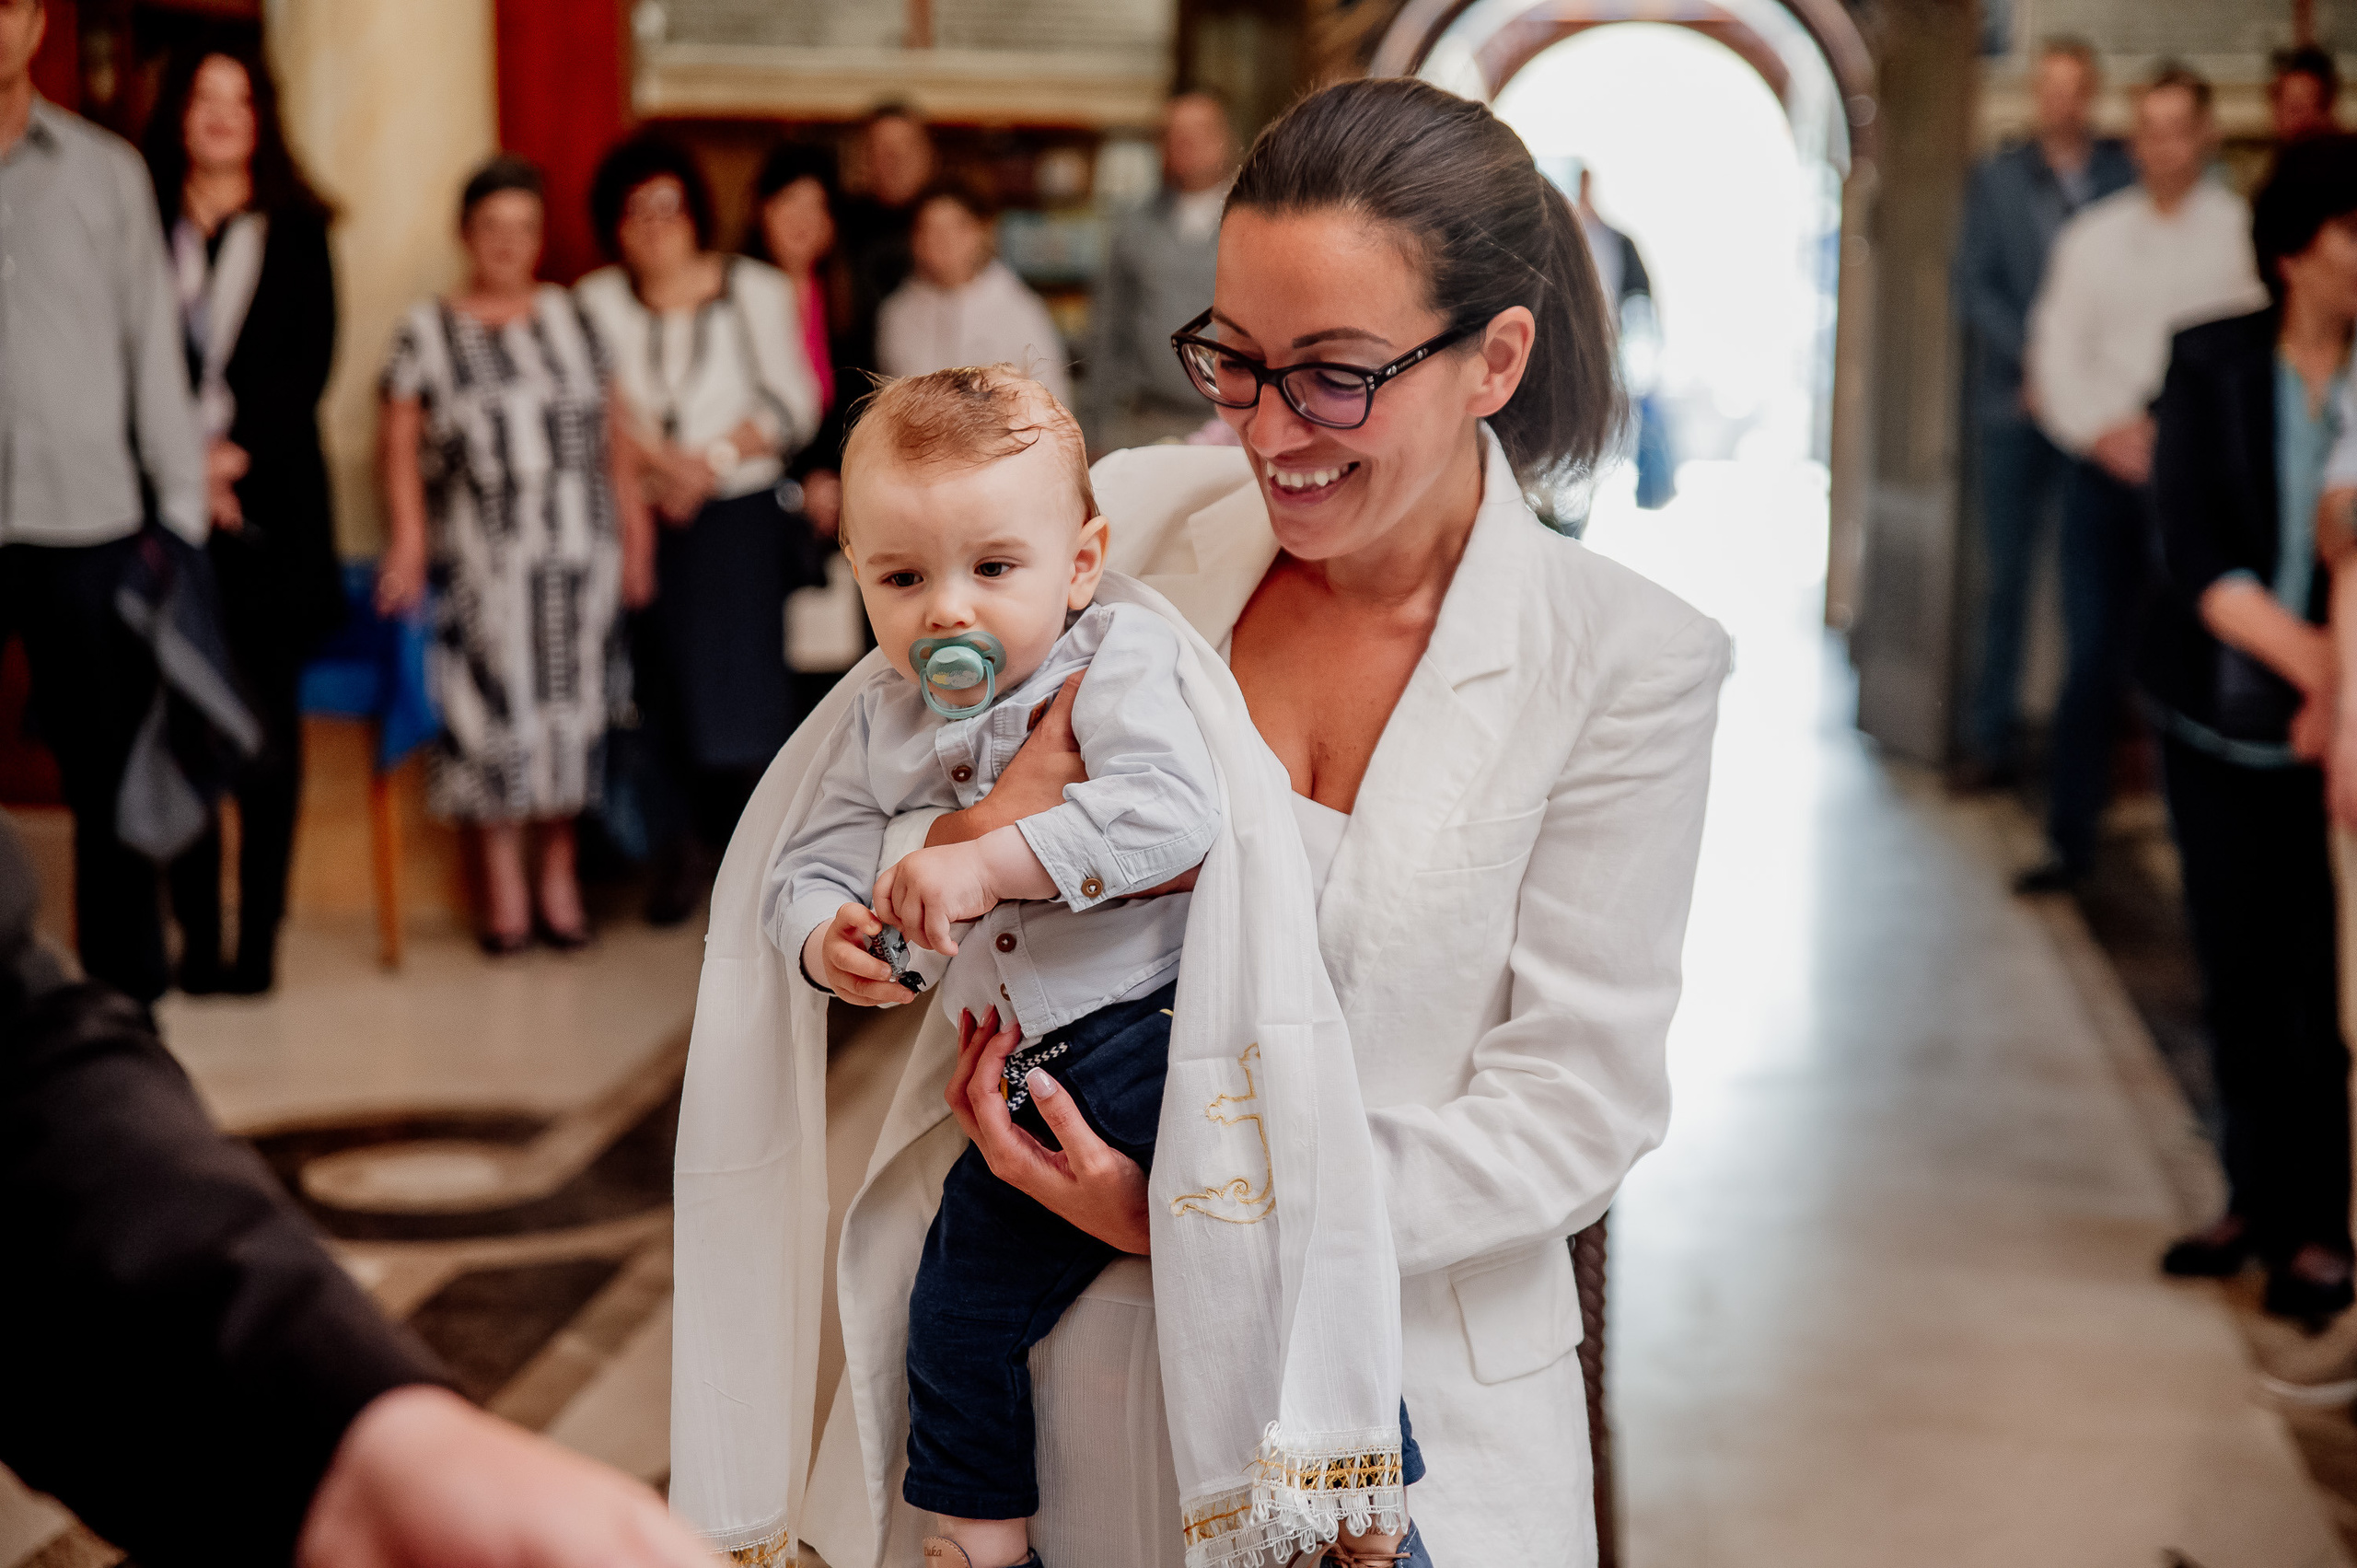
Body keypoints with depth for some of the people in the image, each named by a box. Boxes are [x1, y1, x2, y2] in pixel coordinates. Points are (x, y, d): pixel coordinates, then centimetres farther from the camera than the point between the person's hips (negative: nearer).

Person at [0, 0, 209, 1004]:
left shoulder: (108, 172, 9)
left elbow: (153, 346, 9)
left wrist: (181, 503, 4)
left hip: (87, 520, 1)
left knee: (110, 771, 5)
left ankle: (127, 991, 14)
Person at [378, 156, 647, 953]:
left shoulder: (570, 317, 13)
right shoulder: (426, 330, 6)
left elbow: (610, 430, 13)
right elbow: (401, 441, 1)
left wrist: (633, 527, 7)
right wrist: (409, 536, -11)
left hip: (577, 544, 2)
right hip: (480, 550, -2)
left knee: (570, 694, 2)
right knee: (493, 700, -5)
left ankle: (559, 871, 12)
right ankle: (503, 882, 3)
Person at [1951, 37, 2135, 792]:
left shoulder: (2126, 174, 5)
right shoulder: (1996, 177, 8)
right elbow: (1974, 284, 3)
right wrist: (2037, 359, -8)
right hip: (2014, 401, 1)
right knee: (2006, 576, 3)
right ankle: (1993, 739, 9)